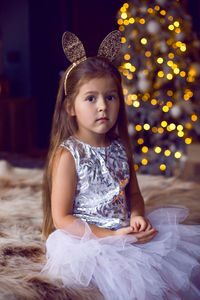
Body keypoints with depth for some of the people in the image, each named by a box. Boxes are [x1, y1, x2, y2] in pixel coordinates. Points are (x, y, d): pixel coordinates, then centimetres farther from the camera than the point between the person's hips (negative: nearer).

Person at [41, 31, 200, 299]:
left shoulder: (120, 148, 8)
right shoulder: (67, 155, -11)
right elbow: (62, 219, -13)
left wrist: (137, 216, -4)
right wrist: (112, 236, -21)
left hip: (128, 236, 6)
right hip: (87, 245, -6)